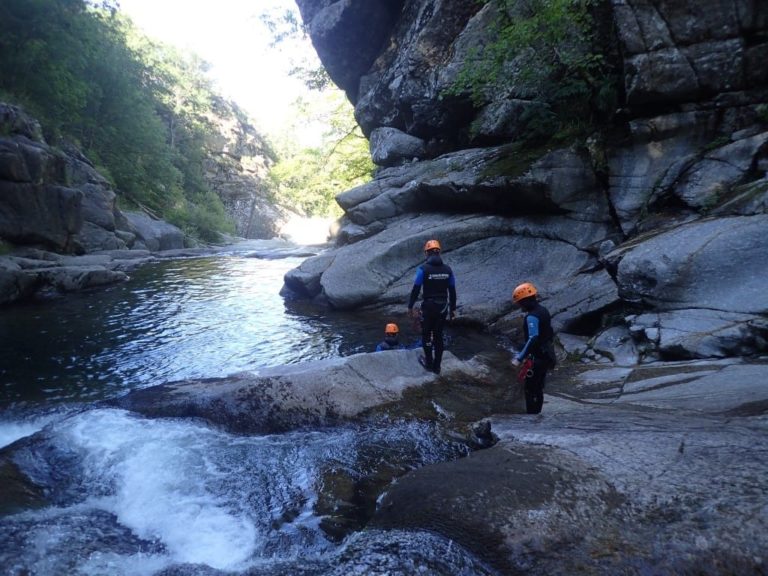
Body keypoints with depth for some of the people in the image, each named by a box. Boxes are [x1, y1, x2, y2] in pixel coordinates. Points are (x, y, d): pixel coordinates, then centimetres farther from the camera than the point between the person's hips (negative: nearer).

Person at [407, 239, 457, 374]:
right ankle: (437, 366, 20)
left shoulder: (423, 269, -12)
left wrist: (410, 306, -2)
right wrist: (452, 308, 15)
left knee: (426, 335, 15)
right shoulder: (447, 269, 1)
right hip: (443, 307, 4)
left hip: (428, 307, -4)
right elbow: (452, 291, 5)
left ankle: (429, 363, 22)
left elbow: (415, 289, -11)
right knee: (438, 336, 14)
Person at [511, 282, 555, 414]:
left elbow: (533, 339, -30)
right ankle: (536, 413, 28)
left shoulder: (532, 316, -22)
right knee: (538, 388, 18)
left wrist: (520, 358, -30)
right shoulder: (543, 310, 8)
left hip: (537, 358, -9)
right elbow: (550, 334, 16)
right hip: (546, 355, 9)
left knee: (529, 388, 1)